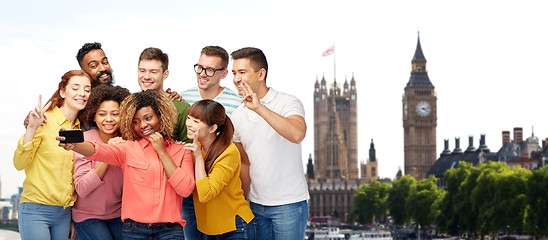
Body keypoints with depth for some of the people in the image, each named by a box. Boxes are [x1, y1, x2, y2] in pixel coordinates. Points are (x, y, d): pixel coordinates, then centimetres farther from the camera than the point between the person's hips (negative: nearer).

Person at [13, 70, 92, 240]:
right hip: (36, 210, -6)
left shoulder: (80, 129, 11)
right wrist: (31, 128, -25)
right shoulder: (44, 120, -8)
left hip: (65, 213, 6)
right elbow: (19, 164, -14)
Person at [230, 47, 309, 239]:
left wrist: (259, 108, -34)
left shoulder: (287, 103, -10)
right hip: (256, 205, 5)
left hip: (289, 203, -5)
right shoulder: (237, 117, 8)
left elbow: (297, 134, -31)